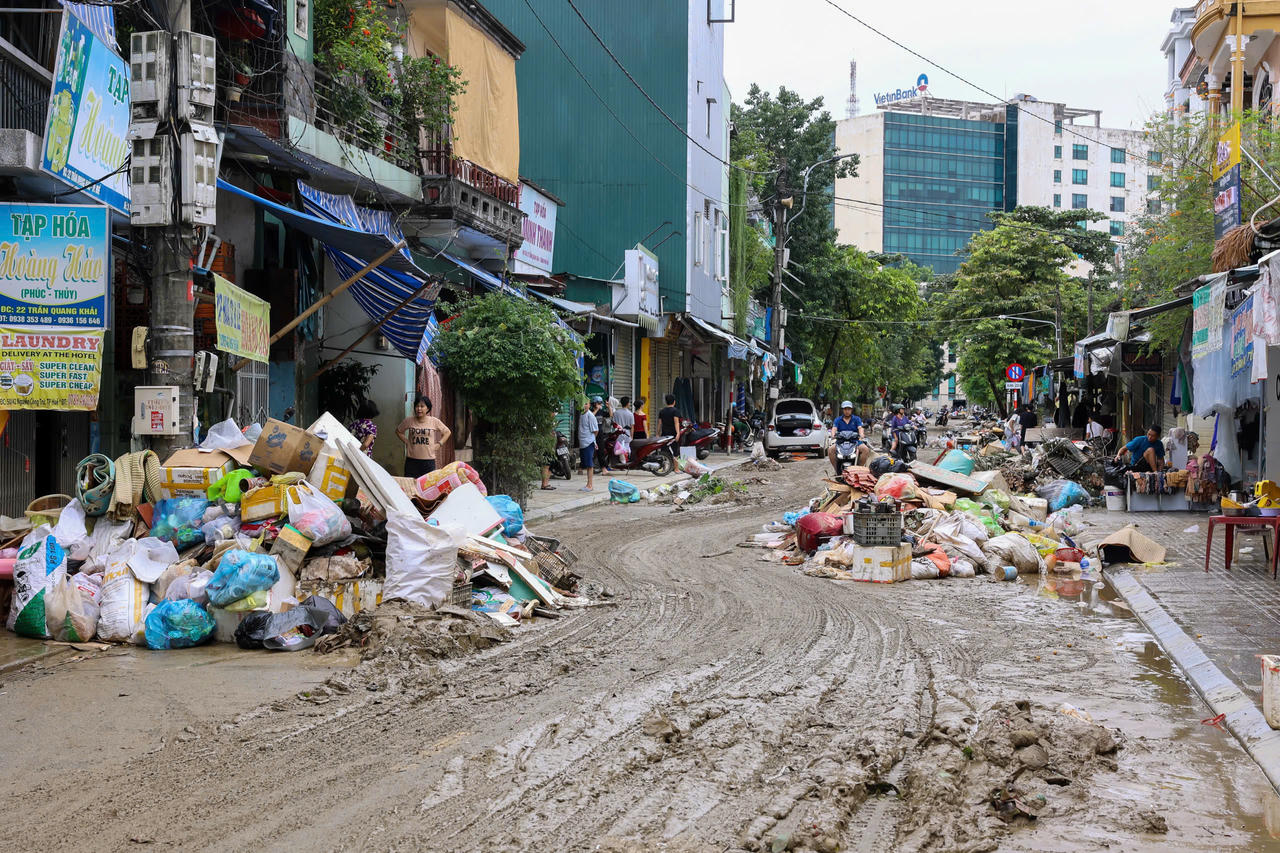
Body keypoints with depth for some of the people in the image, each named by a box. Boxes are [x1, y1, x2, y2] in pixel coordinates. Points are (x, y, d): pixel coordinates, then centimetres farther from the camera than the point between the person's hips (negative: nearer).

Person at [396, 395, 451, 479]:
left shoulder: (434, 421, -1)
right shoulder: (409, 421, 1)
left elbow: (447, 432, 13)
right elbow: (398, 431, 19)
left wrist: (439, 444, 2)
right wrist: (406, 442, 6)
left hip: (428, 460, -1)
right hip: (411, 460, 1)